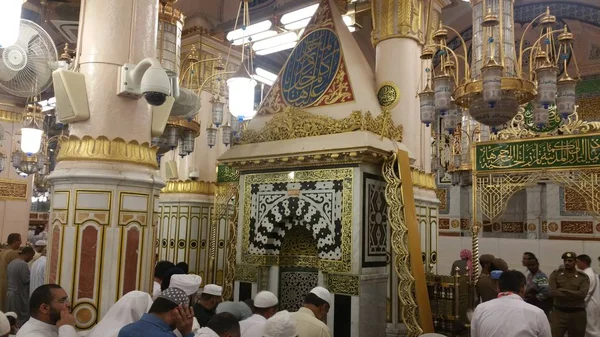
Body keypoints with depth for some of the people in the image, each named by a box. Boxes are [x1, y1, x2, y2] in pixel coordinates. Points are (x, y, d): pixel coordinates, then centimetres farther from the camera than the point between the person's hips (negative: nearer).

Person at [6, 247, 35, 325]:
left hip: (10, 293, 9)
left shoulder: (11, 263, 8)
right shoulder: (23, 264, -21)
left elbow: (10, 277, 16)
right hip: (20, 295, -9)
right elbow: (27, 280, -20)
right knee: (22, 319, 2)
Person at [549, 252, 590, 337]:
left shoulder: (583, 277, 1)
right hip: (558, 312, 0)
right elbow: (552, 292, -11)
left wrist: (562, 290, -14)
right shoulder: (555, 274, 3)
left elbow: (582, 294, -15)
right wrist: (574, 295, -14)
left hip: (577, 314, 0)